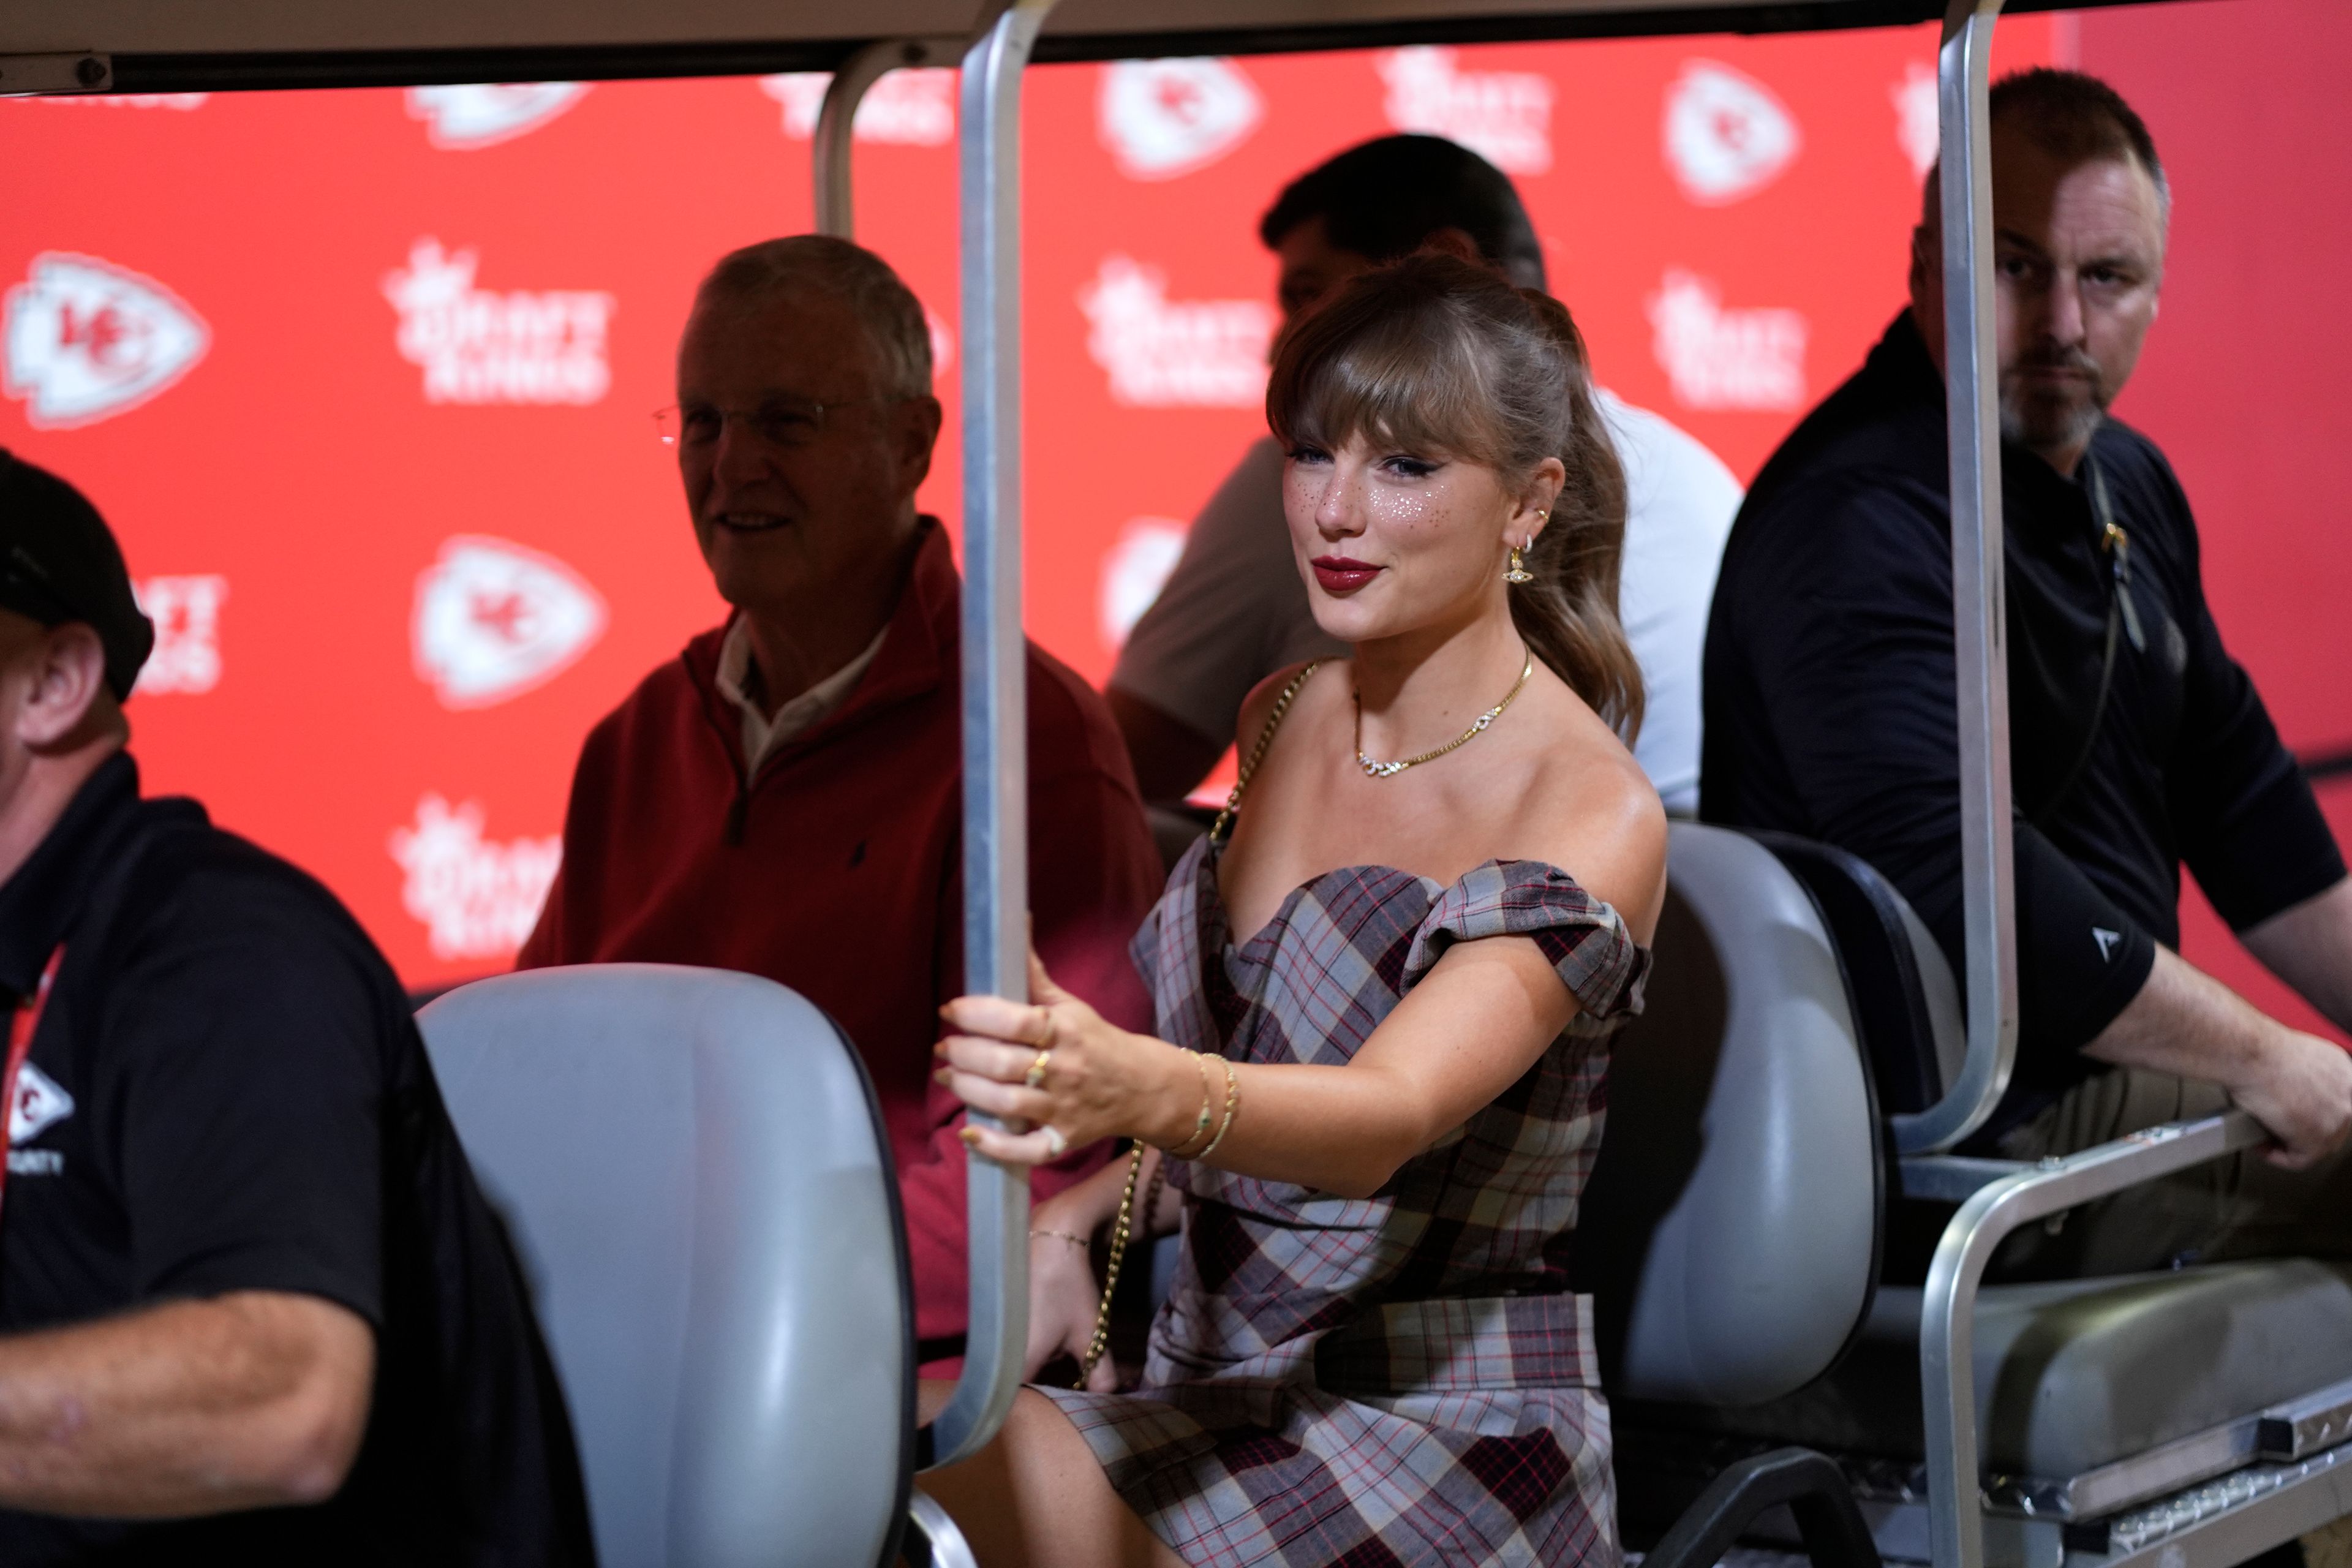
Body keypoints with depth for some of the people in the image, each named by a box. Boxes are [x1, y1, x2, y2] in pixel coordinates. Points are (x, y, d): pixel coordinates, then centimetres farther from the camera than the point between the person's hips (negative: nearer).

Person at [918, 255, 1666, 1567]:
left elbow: (1391, 1111, -30)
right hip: (1216, 1380, 7)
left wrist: (1138, 1088, -50)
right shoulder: (1284, 721, 9)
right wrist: (1084, 1218, 3)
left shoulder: (1591, 817, -13)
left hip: (1445, 1425, -6)